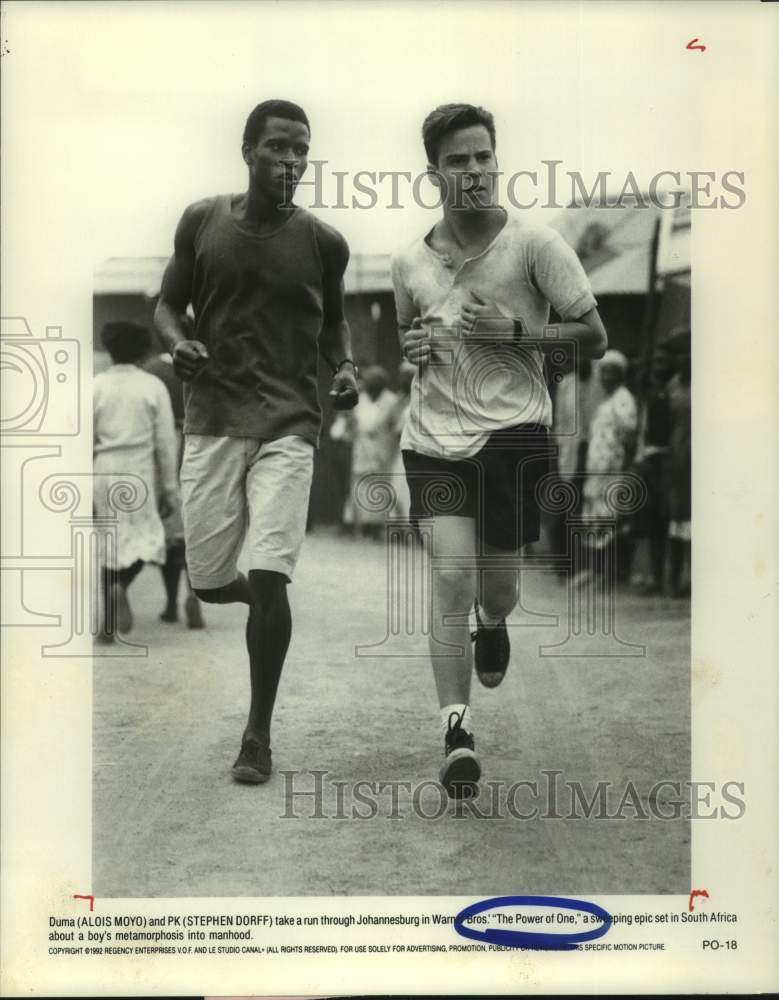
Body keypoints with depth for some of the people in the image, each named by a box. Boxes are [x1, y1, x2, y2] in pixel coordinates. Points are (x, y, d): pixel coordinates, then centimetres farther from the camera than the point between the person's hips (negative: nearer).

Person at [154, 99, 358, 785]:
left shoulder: (323, 243, 2)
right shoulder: (203, 222, 2)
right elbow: (168, 303, 11)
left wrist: (345, 366, -2)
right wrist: (177, 341, -11)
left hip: (289, 425, -1)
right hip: (212, 419, 2)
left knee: (270, 577, -13)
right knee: (208, 582, 4)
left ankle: (259, 736, 0)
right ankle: (264, 599, 43)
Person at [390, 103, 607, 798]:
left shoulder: (534, 244, -3)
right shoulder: (410, 264, 9)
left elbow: (594, 338, -2)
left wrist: (512, 329, -15)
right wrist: (413, 347, 3)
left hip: (514, 430, -2)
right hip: (434, 435, 2)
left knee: (496, 591, 5)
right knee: (451, 573, -14)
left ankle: (494, 623, 44)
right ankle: (457, 734, -12)